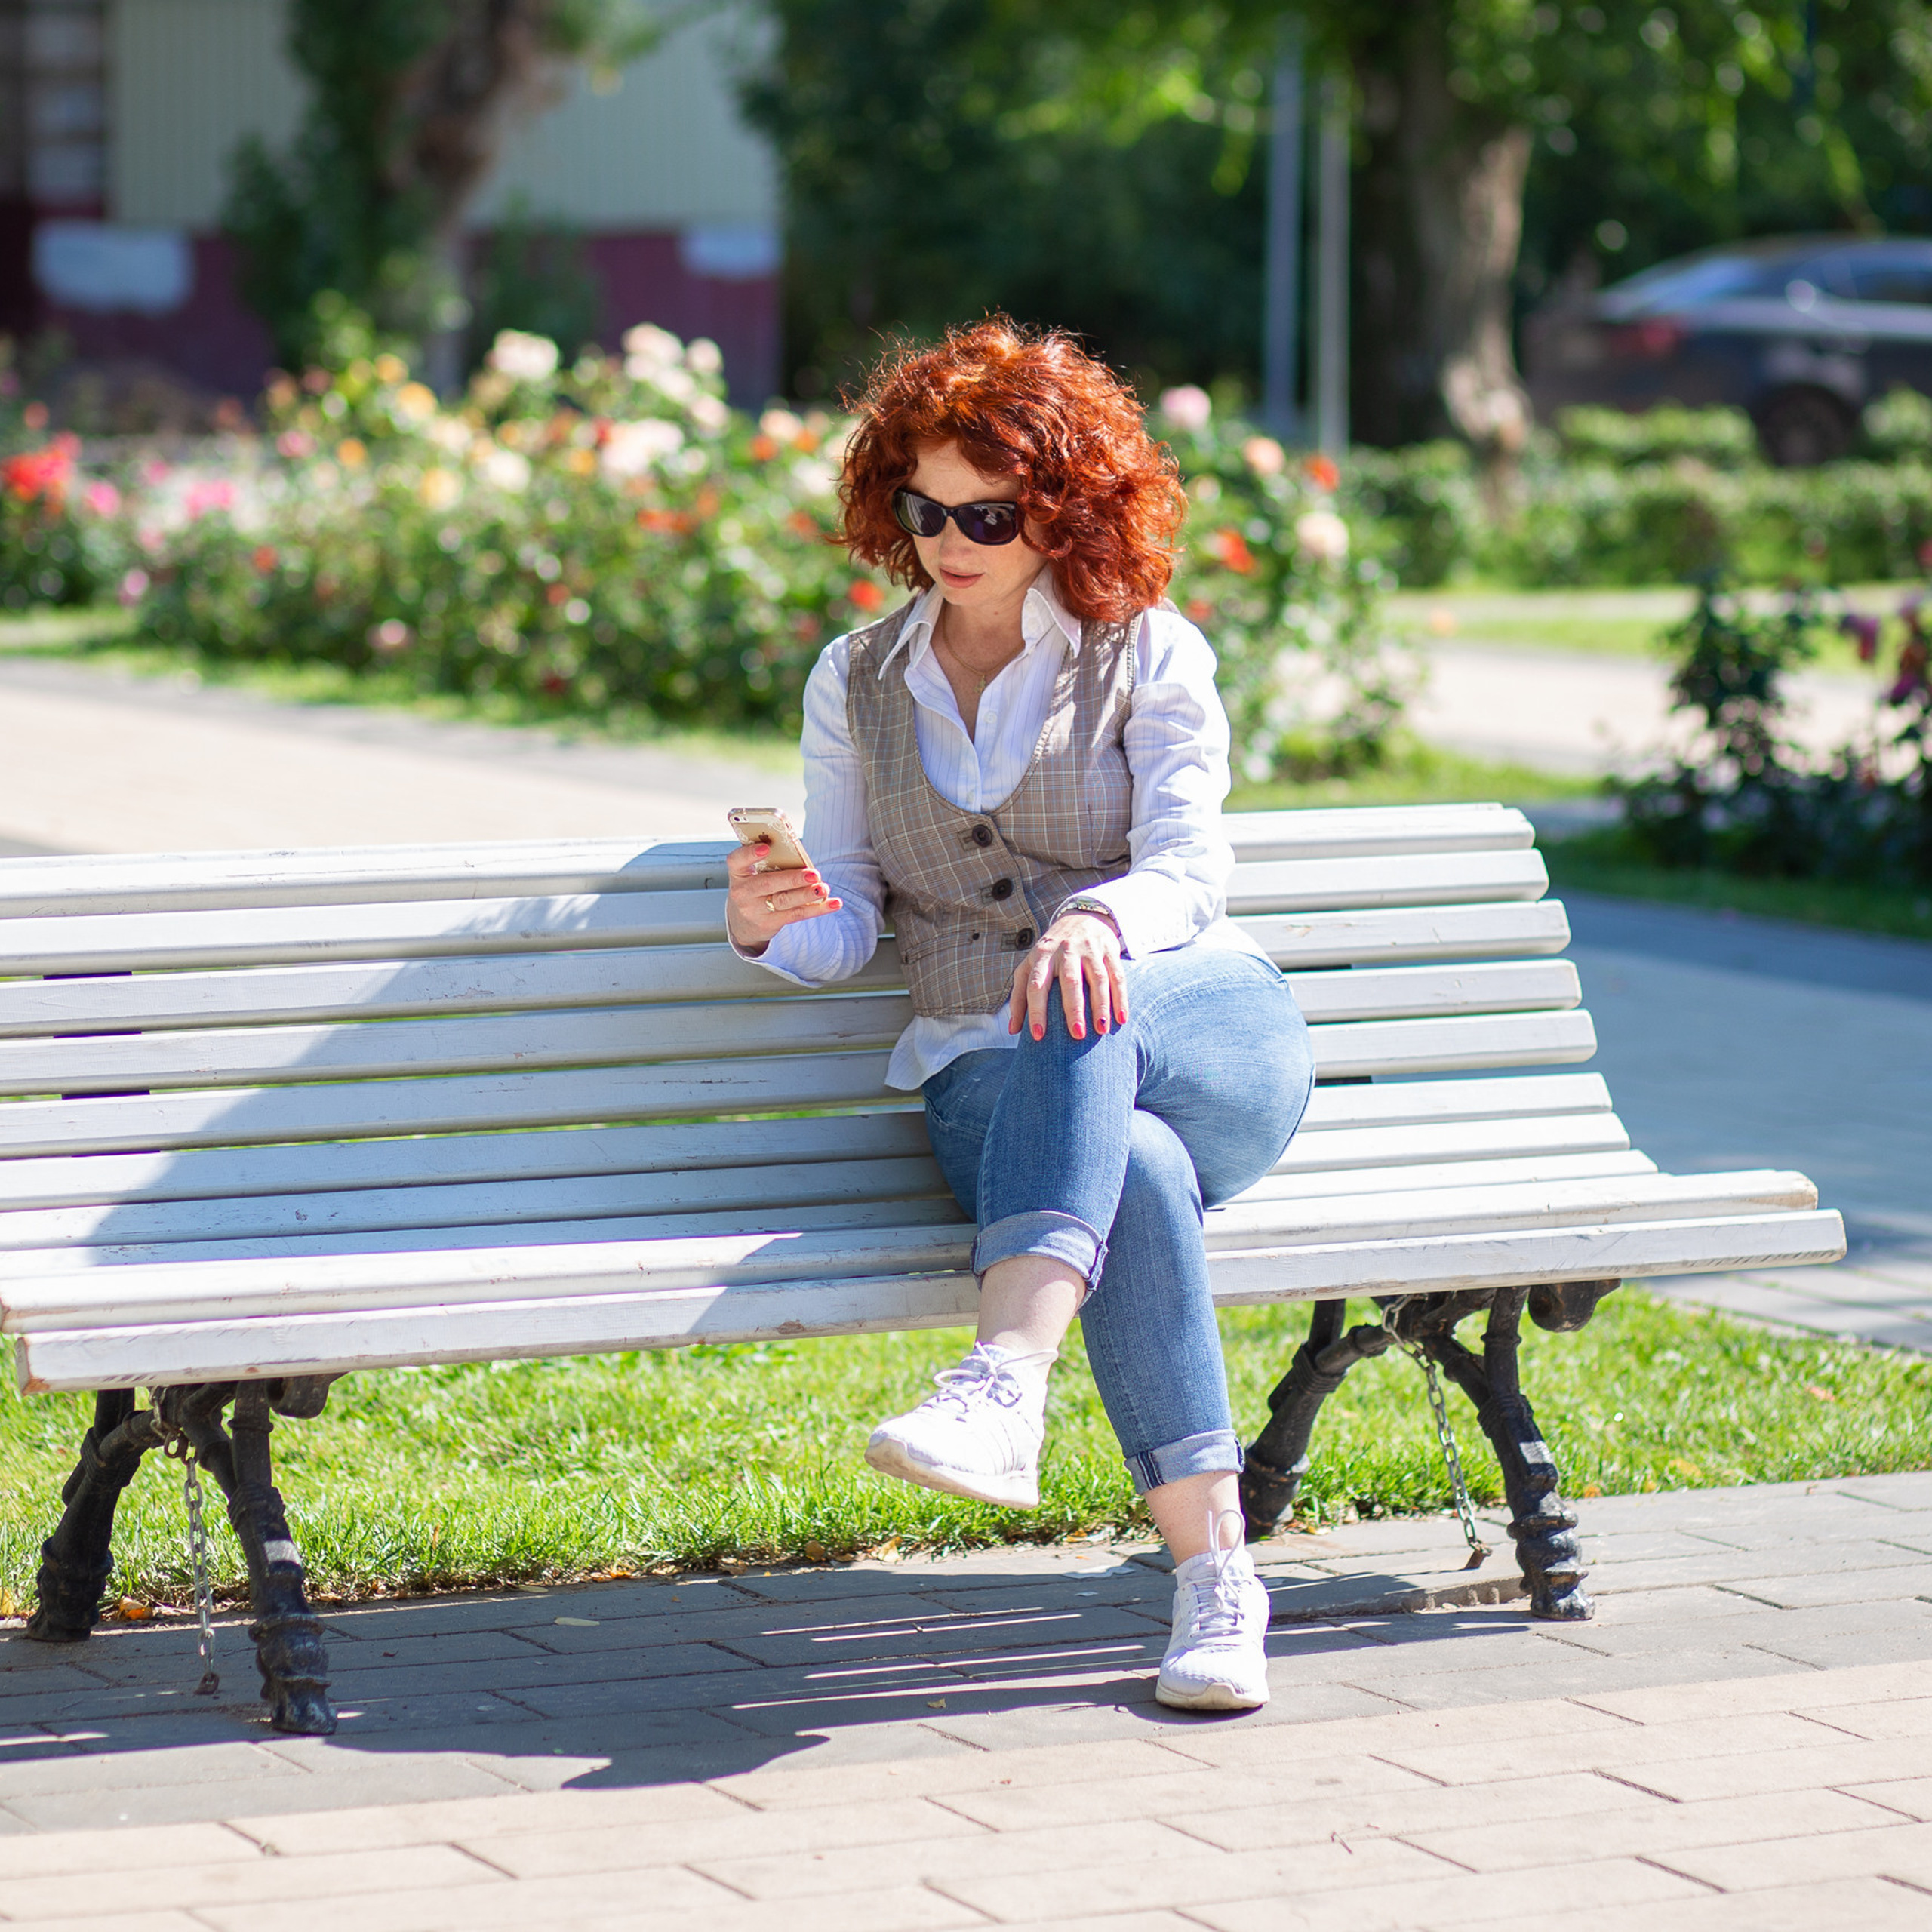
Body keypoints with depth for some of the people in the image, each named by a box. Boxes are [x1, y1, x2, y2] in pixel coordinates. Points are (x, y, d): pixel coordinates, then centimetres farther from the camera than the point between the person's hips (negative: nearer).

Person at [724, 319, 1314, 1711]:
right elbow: (849, 927, 10)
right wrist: (770, 925, -16)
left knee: (1084, 1009, -39)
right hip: (984, 1077, 1)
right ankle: (1212, 1572, -41)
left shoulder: (1150, 652, 8)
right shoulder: (855, 684, 16)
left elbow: (1188, 869, -6)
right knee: (1137, 1174, -37)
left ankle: (1004, 1391, -55)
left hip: (1211, 1032, -1)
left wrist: (1100, 922, -31)